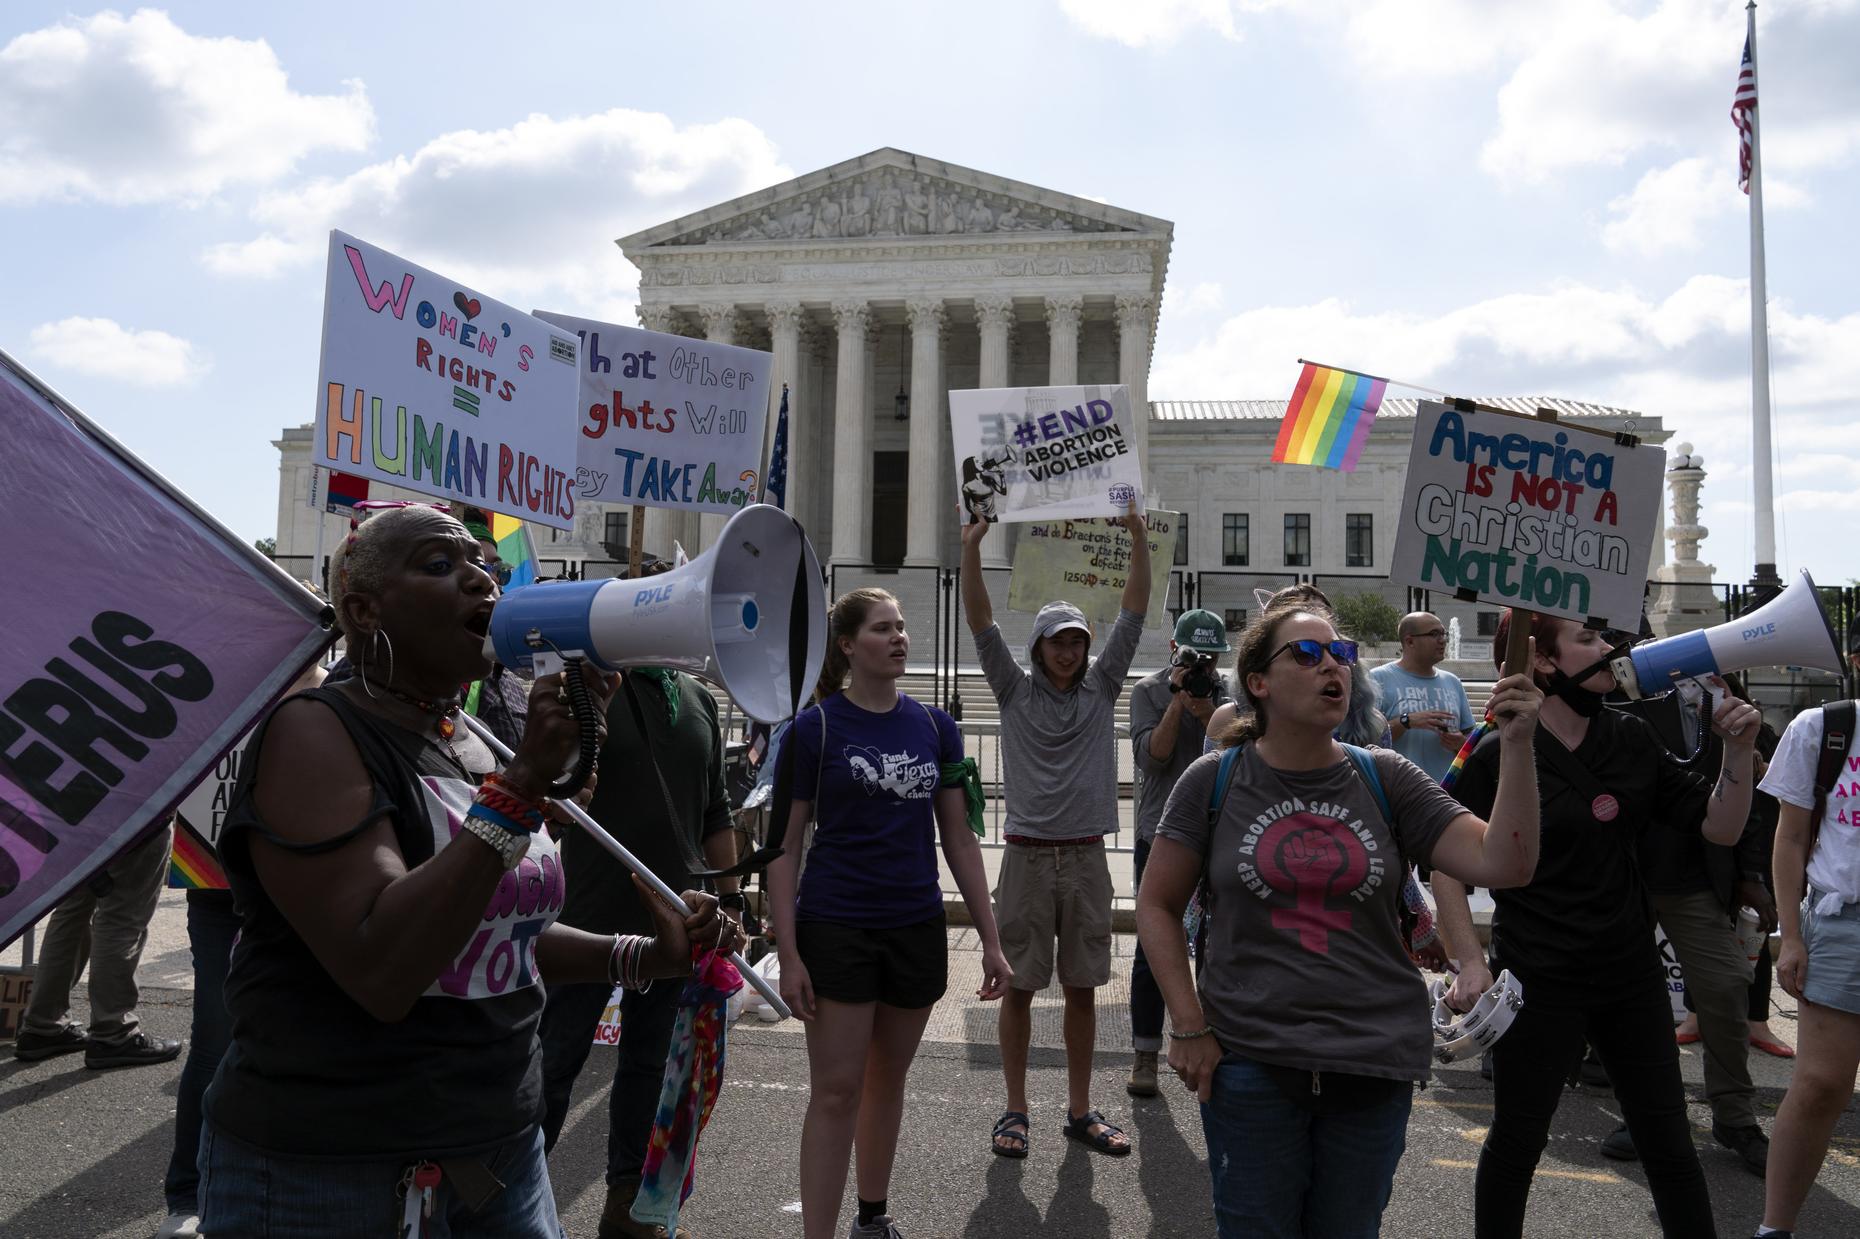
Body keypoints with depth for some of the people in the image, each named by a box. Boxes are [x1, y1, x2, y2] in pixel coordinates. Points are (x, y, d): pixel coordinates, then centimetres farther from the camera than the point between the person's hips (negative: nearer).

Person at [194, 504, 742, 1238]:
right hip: (325, 1174, -7)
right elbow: (382, 972, -27)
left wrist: (647, 957, 4)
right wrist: (523, 783, -29)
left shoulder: (477, 748, 6)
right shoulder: (314, 734, -16)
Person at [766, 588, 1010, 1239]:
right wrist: (788, 952, -12)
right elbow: (785, 847, -7)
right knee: (836, 1091, -1)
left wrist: (990, 939, 5)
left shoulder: (935, 727, 4)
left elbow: (959, 838, 7)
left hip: (917, 931, 4)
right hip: (836, 932, -4)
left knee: (888, 1081, 17)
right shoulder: (814, 727, -7)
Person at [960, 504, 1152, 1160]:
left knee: (1082, 987, 9)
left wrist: (1139, 540, -5)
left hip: (1086, 855, 2)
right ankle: (1015, 1109, 16)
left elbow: (1133, 614, 2)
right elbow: (980, 623, -6)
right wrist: (971, 547, -15)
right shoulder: (1015, 689, 3)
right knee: (1019, 986, 4)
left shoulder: (1101, 686, 8)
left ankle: (1080, 1110, 21)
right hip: (1027, 854, -2)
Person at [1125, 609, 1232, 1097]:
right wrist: (1179, 700, -14)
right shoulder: (1148, 690, 0)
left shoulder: (1230, 693, 6)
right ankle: (1145, 1054, 10)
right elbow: (1151, 756, -11)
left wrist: (1207, 710, -16)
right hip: (1160, 836, -2)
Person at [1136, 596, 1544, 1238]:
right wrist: (1189, 1027, -6)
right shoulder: (1215, 781, -5)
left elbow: (1504, 864, -8)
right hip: (1250, 1059, -2)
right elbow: (1157, 905, 0)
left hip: (1376, 1063, 2)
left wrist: (1517, 746, -18)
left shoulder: (1385, 779, 0)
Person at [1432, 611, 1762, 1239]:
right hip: (1539, 985, -5)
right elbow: (1448, 863, -11)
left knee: (1669, 1142, 17)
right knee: (1516, 1143, 10)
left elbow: (1720, 827, 4)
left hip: (1633, 976, 5)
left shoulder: (1631, 738, 2)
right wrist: (1471, 963, -16)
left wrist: (1738, 748, -10)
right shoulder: (1499, 754, -15)